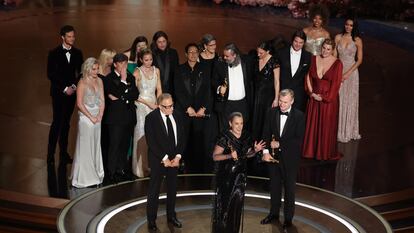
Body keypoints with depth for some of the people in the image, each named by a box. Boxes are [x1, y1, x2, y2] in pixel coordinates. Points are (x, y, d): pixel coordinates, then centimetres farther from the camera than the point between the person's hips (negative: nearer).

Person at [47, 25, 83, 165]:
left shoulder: (77, 53, 8)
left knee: (66, 122, 9)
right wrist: (64, 88, -11)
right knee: (57, 122, -9)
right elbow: (50, 74, -7)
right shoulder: (54, 53, -4)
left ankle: (64, 152, 15)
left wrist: (74, 86, -5)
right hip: (59, 93, -4)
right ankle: (50, 154, -1)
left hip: (72, 92, 4)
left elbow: (81, 72, 11)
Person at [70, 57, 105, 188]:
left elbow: (102, 100, 9)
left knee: (96, 146, 11)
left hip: (97, 118, 6)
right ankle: (83, 177, 8)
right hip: (86, 117, -6)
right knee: (85, 147, -1)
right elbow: (79, 103, -12)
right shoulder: (82, 83, -9)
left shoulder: (99, 81, 9)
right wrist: (91, 117, -12)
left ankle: (95, 174, 22)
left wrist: (100, 116, -4)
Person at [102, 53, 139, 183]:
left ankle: (122, 170, 22)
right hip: (116, 117, -5)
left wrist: (121, 97, -10)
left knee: (125, 145, 11)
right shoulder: (109, 78, -5)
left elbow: (135, 95, 2)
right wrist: (123, 80, -13)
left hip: (129, 116, 5)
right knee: (114, 145, -3)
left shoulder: (130, 77, 13)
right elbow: (116, 94, -16)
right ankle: (112, 173, 5)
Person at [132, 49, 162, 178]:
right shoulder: (137, 72, -5)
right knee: (142, 135, -4)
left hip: (154, 106, 4)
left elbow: (159, 89, 11)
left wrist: (157, 104, -3)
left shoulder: (156, 70, 9)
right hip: (141, 106, -4)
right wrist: (148, 104, -12)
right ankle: (142, 167, 4)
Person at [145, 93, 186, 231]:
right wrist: (164, 158, -17)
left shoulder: (177, 116, 0)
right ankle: (151, 220, 15)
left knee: (172, 189, 15)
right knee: (154, 190, 4)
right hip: (158, 159, -5)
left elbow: (182, 137, 4)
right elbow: (151, 142, -16)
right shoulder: (151, 118, -14)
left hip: (174, 159, 5)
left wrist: (178, 156, -6)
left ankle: (171, 216, 29)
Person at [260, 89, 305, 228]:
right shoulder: (272, 113, -1)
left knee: (289, 188, 10)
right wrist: (266, 151, -13)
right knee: (274, 186, 16)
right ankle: (274, 214, 31)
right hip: (273, 156, 3)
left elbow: (299, 139, -15)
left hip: (290, 158, -3)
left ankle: (288, 217, 23)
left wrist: (280, 144, -18)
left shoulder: (299, 116, -11)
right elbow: (266, 133, -1)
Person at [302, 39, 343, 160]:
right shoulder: (314, 59, 3)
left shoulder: (337, 63, -9)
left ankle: (326, 153, 19)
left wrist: (324, 97, -11)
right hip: (314, 98, 4)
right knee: (312, 124, 10)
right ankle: (311, 150, 25)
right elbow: (309, 77, 5)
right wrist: (312, 93, -5)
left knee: (327, 126, 4)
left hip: (329, 99, -4)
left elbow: (336, 83, -10)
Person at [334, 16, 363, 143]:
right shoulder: (338, 37, 3)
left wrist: (348, 73, -11)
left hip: (351, 72, -2)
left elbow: (359, 60, -3)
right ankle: (338, 129, 13)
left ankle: (348, 131, 16)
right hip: (339, 70, 2)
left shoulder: (357, 40, -3)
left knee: (349, 100, 4)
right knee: (338, 100, 2)